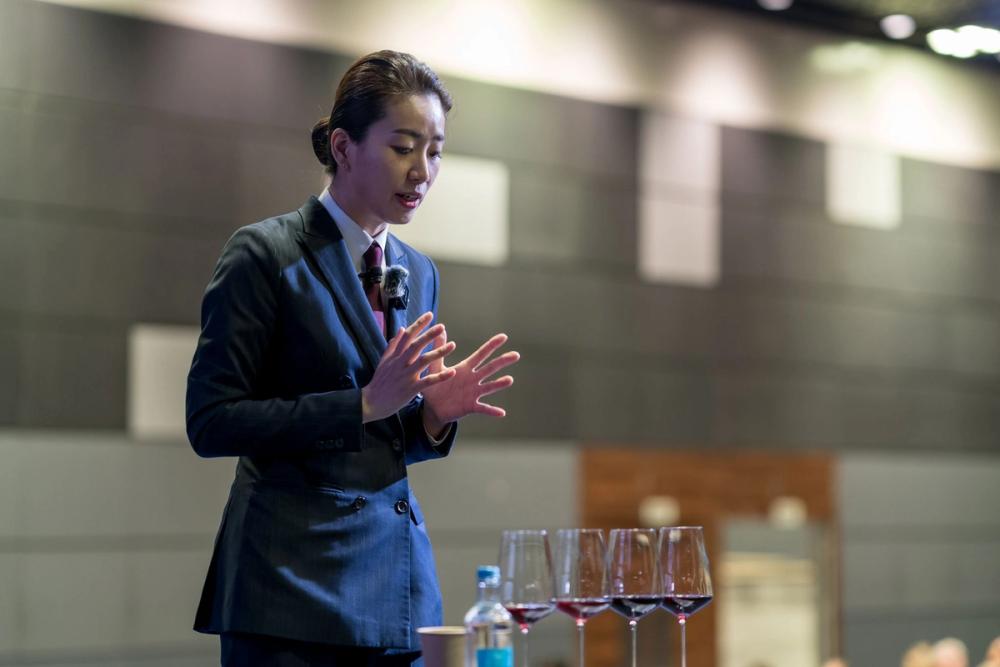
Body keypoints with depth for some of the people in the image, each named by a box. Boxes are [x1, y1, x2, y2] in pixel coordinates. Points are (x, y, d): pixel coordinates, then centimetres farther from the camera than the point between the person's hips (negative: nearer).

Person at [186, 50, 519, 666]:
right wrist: (364, 404, -17)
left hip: (399, 580, 6)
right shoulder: (266, 254, -5)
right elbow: (211, 423, -11)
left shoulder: (419, 273, 14)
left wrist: (436, 415, -4)